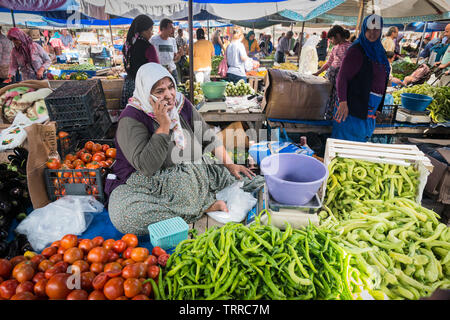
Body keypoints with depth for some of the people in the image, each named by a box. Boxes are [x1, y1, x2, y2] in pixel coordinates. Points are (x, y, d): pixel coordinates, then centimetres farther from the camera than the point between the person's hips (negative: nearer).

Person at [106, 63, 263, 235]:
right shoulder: (131, 119, -16)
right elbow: (146, 166, -28)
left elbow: (208, 137, 10)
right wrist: (164, 125, -27)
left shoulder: (182, 104, 1)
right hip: (146, 184, -2)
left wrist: (230, 165, 2)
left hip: (192, 175, 3)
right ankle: (204, 207, -28)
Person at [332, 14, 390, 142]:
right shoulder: (356, 50, -11)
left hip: (369, 110, 8)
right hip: (353, 107, -8)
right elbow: (342, 77, -16)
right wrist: (343, 102, -27)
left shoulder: (379, 51, 13)